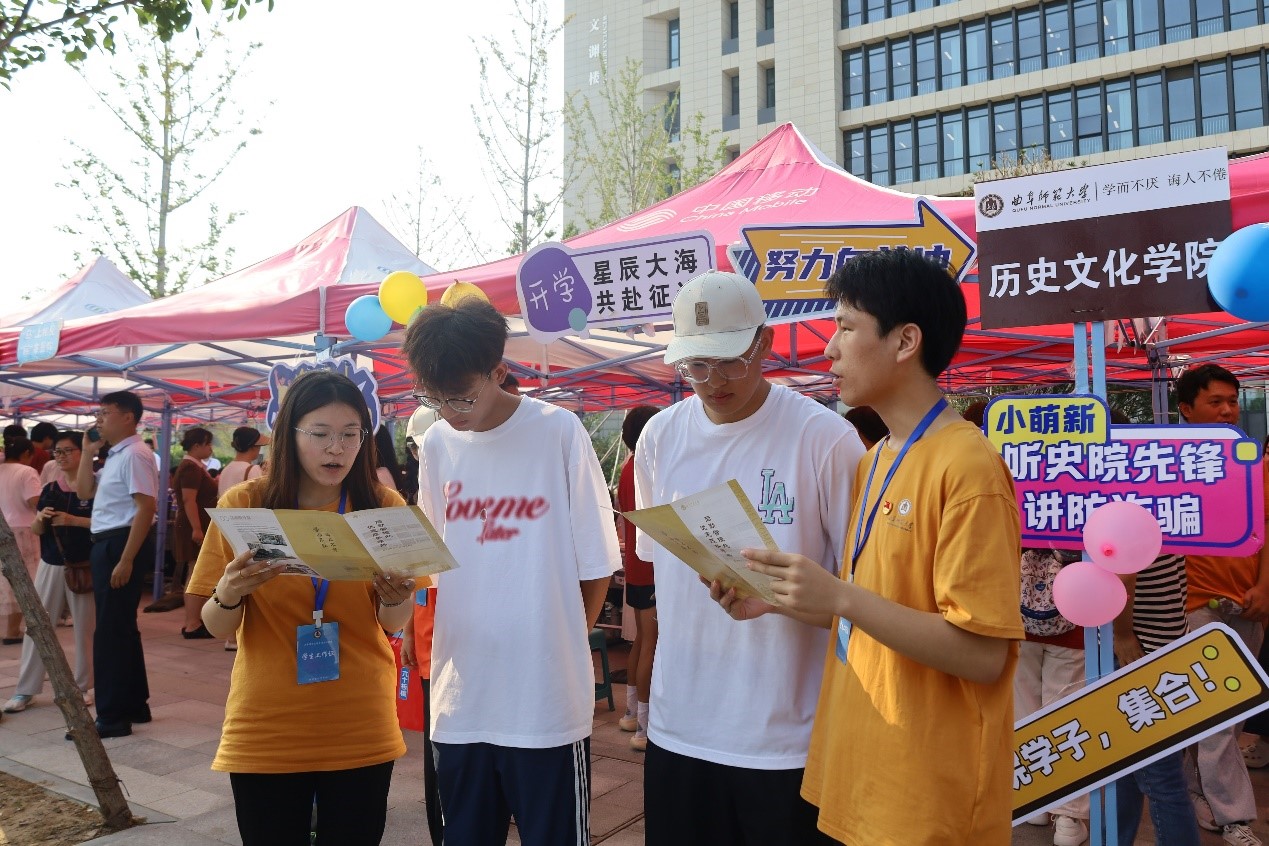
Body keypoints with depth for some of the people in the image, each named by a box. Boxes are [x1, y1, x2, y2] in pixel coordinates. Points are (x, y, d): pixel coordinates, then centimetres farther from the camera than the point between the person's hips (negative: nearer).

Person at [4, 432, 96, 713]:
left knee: (84, 627, 5)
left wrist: (72, 520, -21)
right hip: (51, 565, 5)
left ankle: (83, 686, 18)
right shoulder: (50, 489, 9)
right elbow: (36, 530, 11)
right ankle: (25, 690, 13)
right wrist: (41, 518, -10)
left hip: (83, 566, -4)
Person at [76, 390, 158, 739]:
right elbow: (84, 491, 20)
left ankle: (112, 716, 3)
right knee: (121, 628, 16)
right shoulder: (114, 456, 16)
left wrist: (125, 560, -26)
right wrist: (88, 451, 10)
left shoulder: (134, 454, -15)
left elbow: (146, 508, -23)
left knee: (110, 631, -5)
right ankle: (134, 705, 26)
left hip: (121, 544, -10)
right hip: (107, 544, 10)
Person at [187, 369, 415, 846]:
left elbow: (393, 625, -3)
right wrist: (228, 595, -24)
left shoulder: (382, 506, -5)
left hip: (360, 731, 1)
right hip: (265, 730, 0)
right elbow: (218, 628, -2)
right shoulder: (244, 504, -7)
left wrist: (395, 598, -24)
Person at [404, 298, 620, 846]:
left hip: (547, 703, -4)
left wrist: (560, 646, 0)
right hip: (459, 701, 4)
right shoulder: (436, 444, 4)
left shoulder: (559, 432, -10)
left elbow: (595, 564, -4)